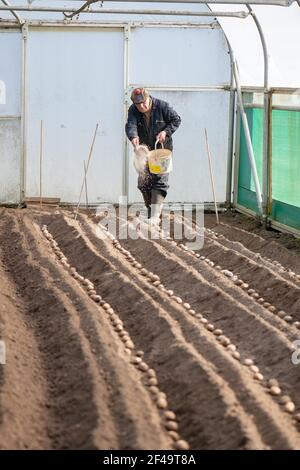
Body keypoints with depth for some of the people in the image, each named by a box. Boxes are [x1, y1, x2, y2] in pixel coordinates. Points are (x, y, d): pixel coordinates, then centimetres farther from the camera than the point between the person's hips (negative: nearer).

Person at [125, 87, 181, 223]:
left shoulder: (162, 106, -14)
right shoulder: (133, 110, -9)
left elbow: (176, 120, -5)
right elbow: (130, 125, -26)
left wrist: (166, 132, -20)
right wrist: (133, 137, -47)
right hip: (144, 149, 3)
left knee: (160, 179, -12)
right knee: (143, 181, 4)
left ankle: (155, 214, -17)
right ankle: (150, 210, 21)